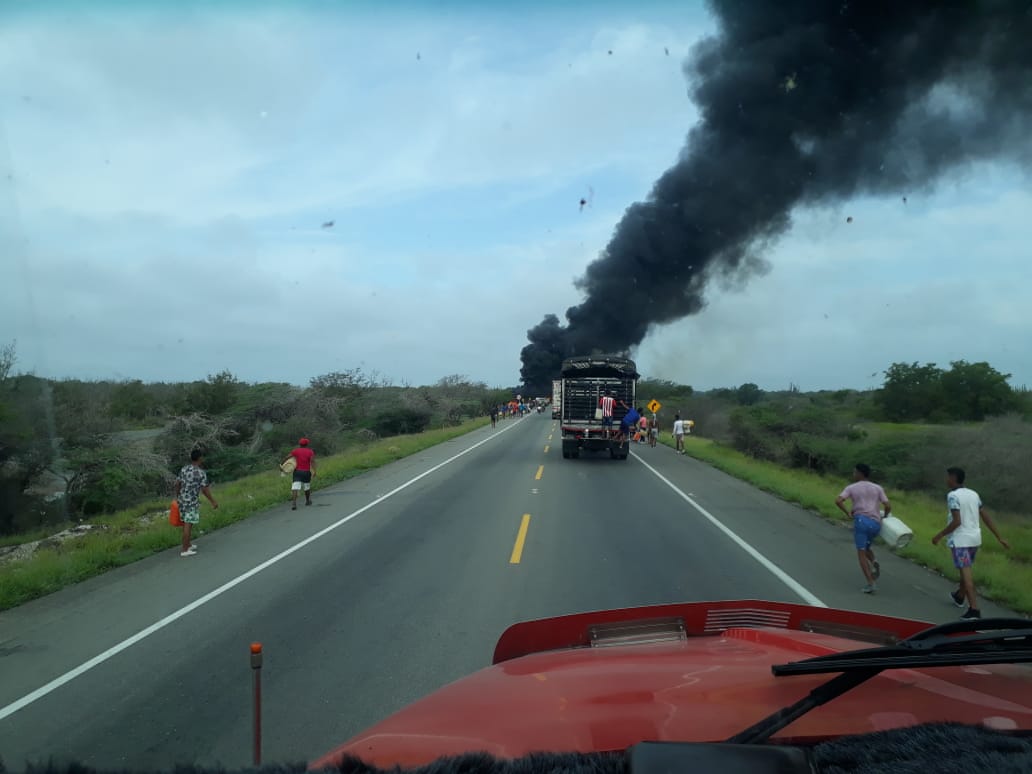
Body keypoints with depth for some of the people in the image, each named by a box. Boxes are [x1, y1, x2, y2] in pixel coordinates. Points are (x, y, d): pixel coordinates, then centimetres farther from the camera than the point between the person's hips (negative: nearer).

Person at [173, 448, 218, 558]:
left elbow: (177, 484, 10)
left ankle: (188, 544, 32)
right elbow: (205, 489, -16)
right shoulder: (201, 473, -17)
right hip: (192, 502, -7)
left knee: (186, 523, 19)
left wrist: (177, 496, 23)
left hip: (182, 500, 7)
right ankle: (185, 550, 3)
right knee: (188, 525, -2)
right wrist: (213, 501, -6)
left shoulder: (184, 469, 4)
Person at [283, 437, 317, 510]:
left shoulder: (296, 451, 6)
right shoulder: (310, 452, 3)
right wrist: (314, 470, -17)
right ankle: (307, 501, 37)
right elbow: (312, 460, -13)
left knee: (295, 488, -10)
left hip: (297, 471, -1)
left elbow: (287, 458, -3)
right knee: (307, 487, 20)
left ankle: (294, 503, -26)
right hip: (306, 472, 1)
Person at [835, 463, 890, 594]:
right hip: (876, 523, 4)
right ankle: (874, 564, -5)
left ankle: (871, 583, -12)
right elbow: (888, 506, 4)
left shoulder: (851, 487, 6)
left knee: (861, 553, 0)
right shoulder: (877, 488, 12)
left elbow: (838, 501, -9)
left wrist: (847, 512, 6)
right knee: (865, 548, 25)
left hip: (861, 520, -4)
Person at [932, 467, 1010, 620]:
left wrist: (939, 536, -12)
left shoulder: (953, 496, -15)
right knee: (966, 570, 24)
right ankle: (959, 596, 42)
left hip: (960, 539, -8)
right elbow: (986, 518, 8)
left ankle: (974, 609, -14)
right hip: (975, 538, 8)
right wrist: (999, 538, 11)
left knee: (966, 573, -8)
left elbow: (956, 521, -20)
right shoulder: (974, 494, 8)